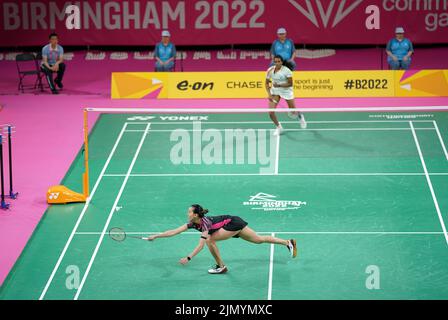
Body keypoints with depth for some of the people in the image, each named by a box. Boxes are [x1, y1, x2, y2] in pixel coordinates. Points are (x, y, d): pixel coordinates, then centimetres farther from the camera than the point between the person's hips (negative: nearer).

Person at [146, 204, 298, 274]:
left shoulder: (205, 223, -27)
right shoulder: (193, 223, -4)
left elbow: (201, 245, -35)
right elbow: (174, 231, -5)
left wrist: (188, 258, -39)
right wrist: (155, 236, -9)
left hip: (234, 223, -9)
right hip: (235, 224, 9)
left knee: (210, 240, -18)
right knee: (259, 239, 13)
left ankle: (221, 267, -3)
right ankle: (289, 243, 18)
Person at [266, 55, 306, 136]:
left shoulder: (286, 71, -20)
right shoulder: (270, 70, -10)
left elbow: (290, 84, -17)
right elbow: (267, 83, 0)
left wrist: (279, 85, -28)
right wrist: (269, 94, -12)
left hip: (286, 91, -3)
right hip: (275, 92, 3)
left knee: (293, 112, 6)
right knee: (271, 112, -11)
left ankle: (300, 116, 44)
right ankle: (278, 127, 13)